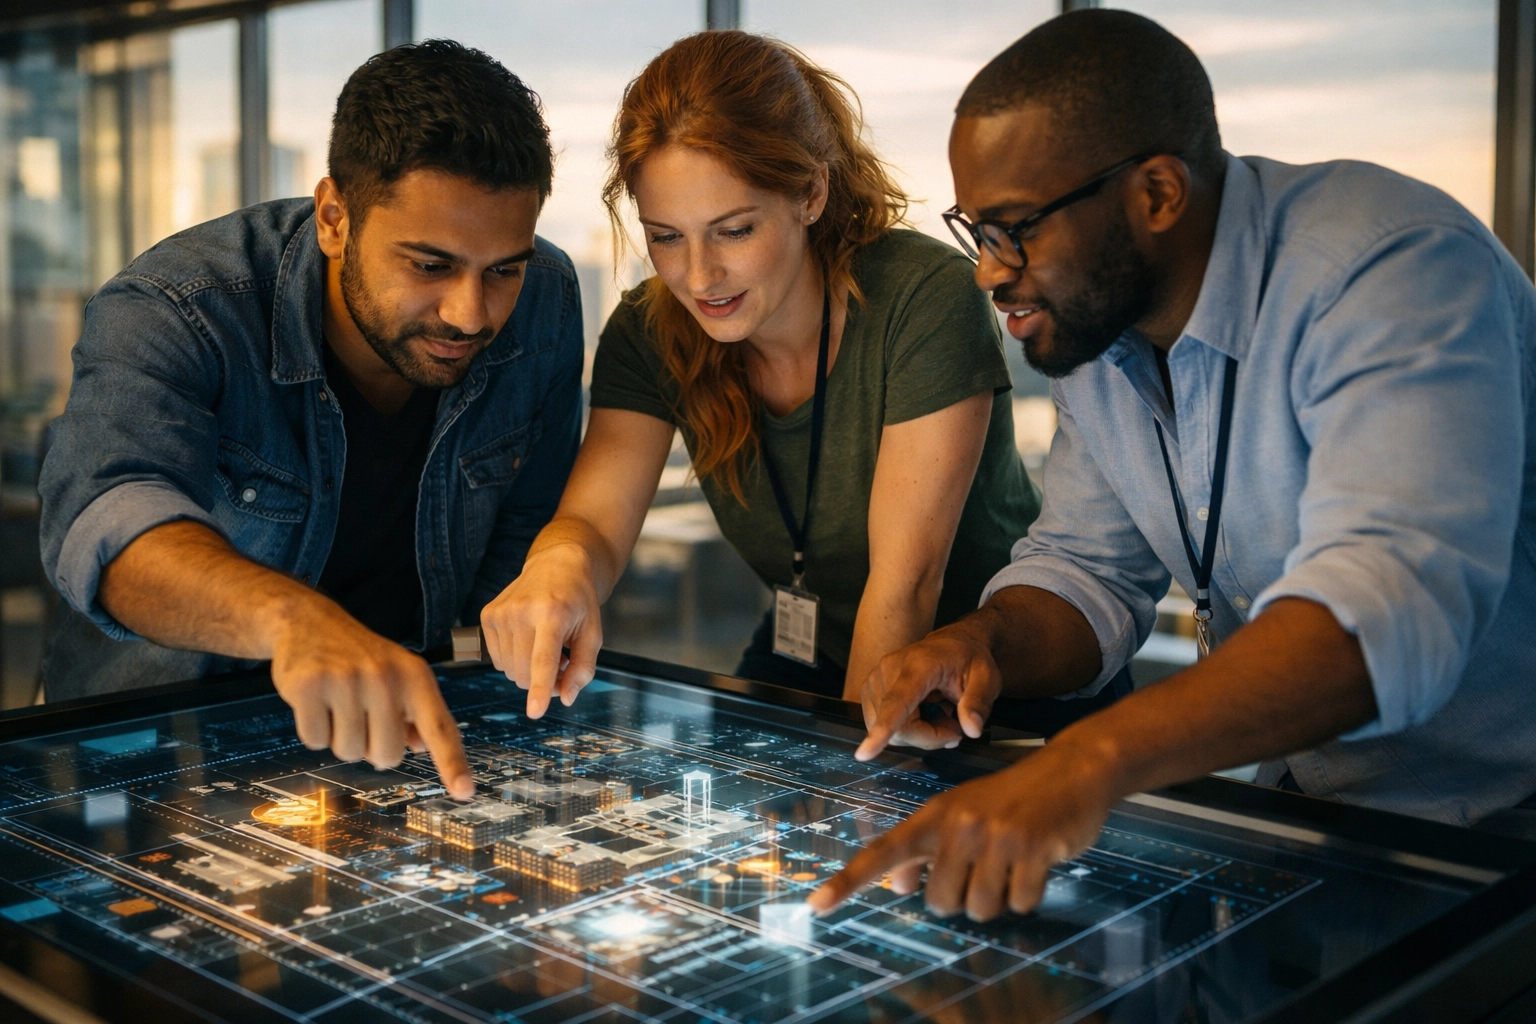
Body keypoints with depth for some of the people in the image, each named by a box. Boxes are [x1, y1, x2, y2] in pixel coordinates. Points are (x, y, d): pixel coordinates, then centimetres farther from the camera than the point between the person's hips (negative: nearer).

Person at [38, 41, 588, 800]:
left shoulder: (544, 303, -9)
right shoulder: (170, 311, -22)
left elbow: (523, 534, 2)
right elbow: (107, 518, -41)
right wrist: (290, 616, -61)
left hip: (399, 731, 3)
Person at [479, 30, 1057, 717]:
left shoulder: (926, 300, -23)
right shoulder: (648, 333, -7)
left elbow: (906, 580, -22)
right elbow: (596, 519, -18)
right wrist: (559, 562, -42)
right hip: (803, 671, 5)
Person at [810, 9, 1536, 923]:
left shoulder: (1390, 270, -23)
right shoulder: (1093, 326, 2)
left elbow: (1388, 604, -37)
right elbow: (1087, 573, 8)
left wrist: (1092, 758, -49)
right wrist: (988, 641, -15)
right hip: (1303, 800, 7)